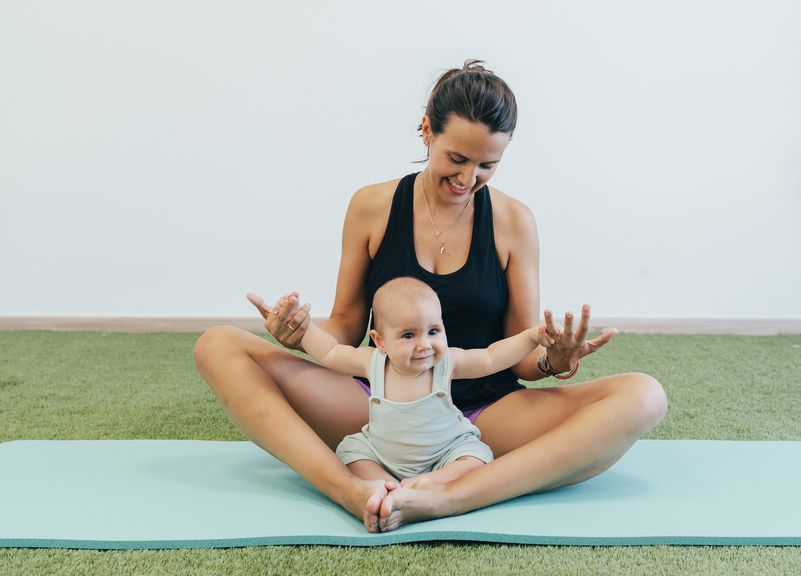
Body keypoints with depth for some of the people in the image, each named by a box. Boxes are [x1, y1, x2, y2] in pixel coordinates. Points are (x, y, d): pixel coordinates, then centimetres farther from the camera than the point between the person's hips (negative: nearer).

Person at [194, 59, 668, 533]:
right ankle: (350, 489, -33)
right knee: (219, 347, -14)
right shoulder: (372, 207, 1)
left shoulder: (513, 221, 0)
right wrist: (304, 332, -15)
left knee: (642, 396, -23)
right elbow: (348, 326, 7)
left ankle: (446, 499, -36)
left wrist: (552, 361, -21)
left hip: (484, 416, 0)